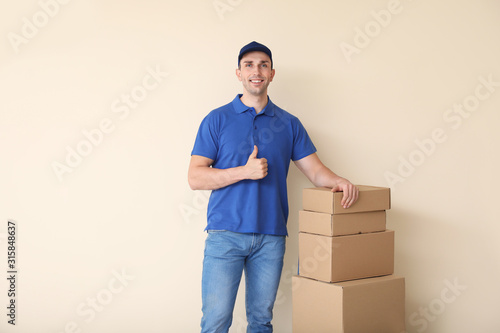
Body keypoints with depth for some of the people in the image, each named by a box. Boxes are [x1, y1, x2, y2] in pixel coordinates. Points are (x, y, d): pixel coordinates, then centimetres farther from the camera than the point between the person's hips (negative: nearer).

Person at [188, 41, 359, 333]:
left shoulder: (289, 124, 11)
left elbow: (315, 169, 9)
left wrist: (338, 181, -13)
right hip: (225, 233, -2)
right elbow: (195, 177, -2)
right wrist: (245, 172, -13)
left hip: (271, 236, 3)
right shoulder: (217, 119, 4)